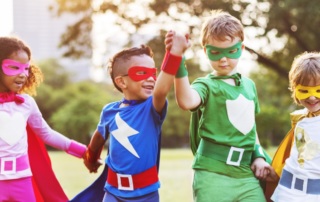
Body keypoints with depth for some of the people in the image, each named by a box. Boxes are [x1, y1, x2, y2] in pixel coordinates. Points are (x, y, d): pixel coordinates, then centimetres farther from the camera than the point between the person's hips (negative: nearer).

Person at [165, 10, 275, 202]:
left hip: (246, 173, 5)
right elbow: (187, 102, -29)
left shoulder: (249, 85, 15)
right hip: (213, 174, -5)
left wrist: (258, 156, 13)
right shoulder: (207, 85, -4)